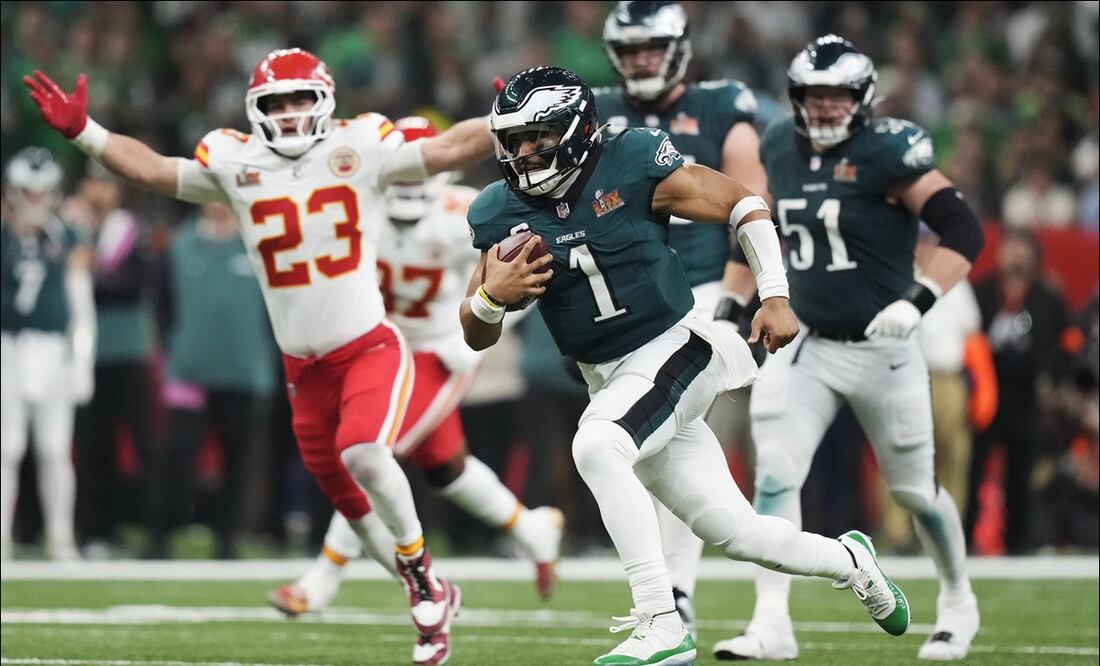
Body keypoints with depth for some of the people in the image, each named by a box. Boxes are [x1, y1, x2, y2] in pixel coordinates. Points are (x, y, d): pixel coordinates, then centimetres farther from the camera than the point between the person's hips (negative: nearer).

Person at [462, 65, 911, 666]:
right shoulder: (504, 215, 1)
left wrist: (775, 295, -7)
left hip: (672, 354, -5)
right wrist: (492, 294, -16)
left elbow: (744, 205, -2)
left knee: (596, 447, -33)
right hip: (610, 385, 5)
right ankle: (848, 561, 36)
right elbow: (477, 336, 6)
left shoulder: (631, 168, -11)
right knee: (737, 534, 5)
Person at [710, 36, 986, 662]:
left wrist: (918, 302, -30)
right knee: (776, 475, -11)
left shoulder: (888, 151, -17)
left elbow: (964, 231, -20)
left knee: (914, 487, 9)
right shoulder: (781, 147, 1)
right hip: (809, 347, 4)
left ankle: (958, 602, 34)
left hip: (884, 349, -4)